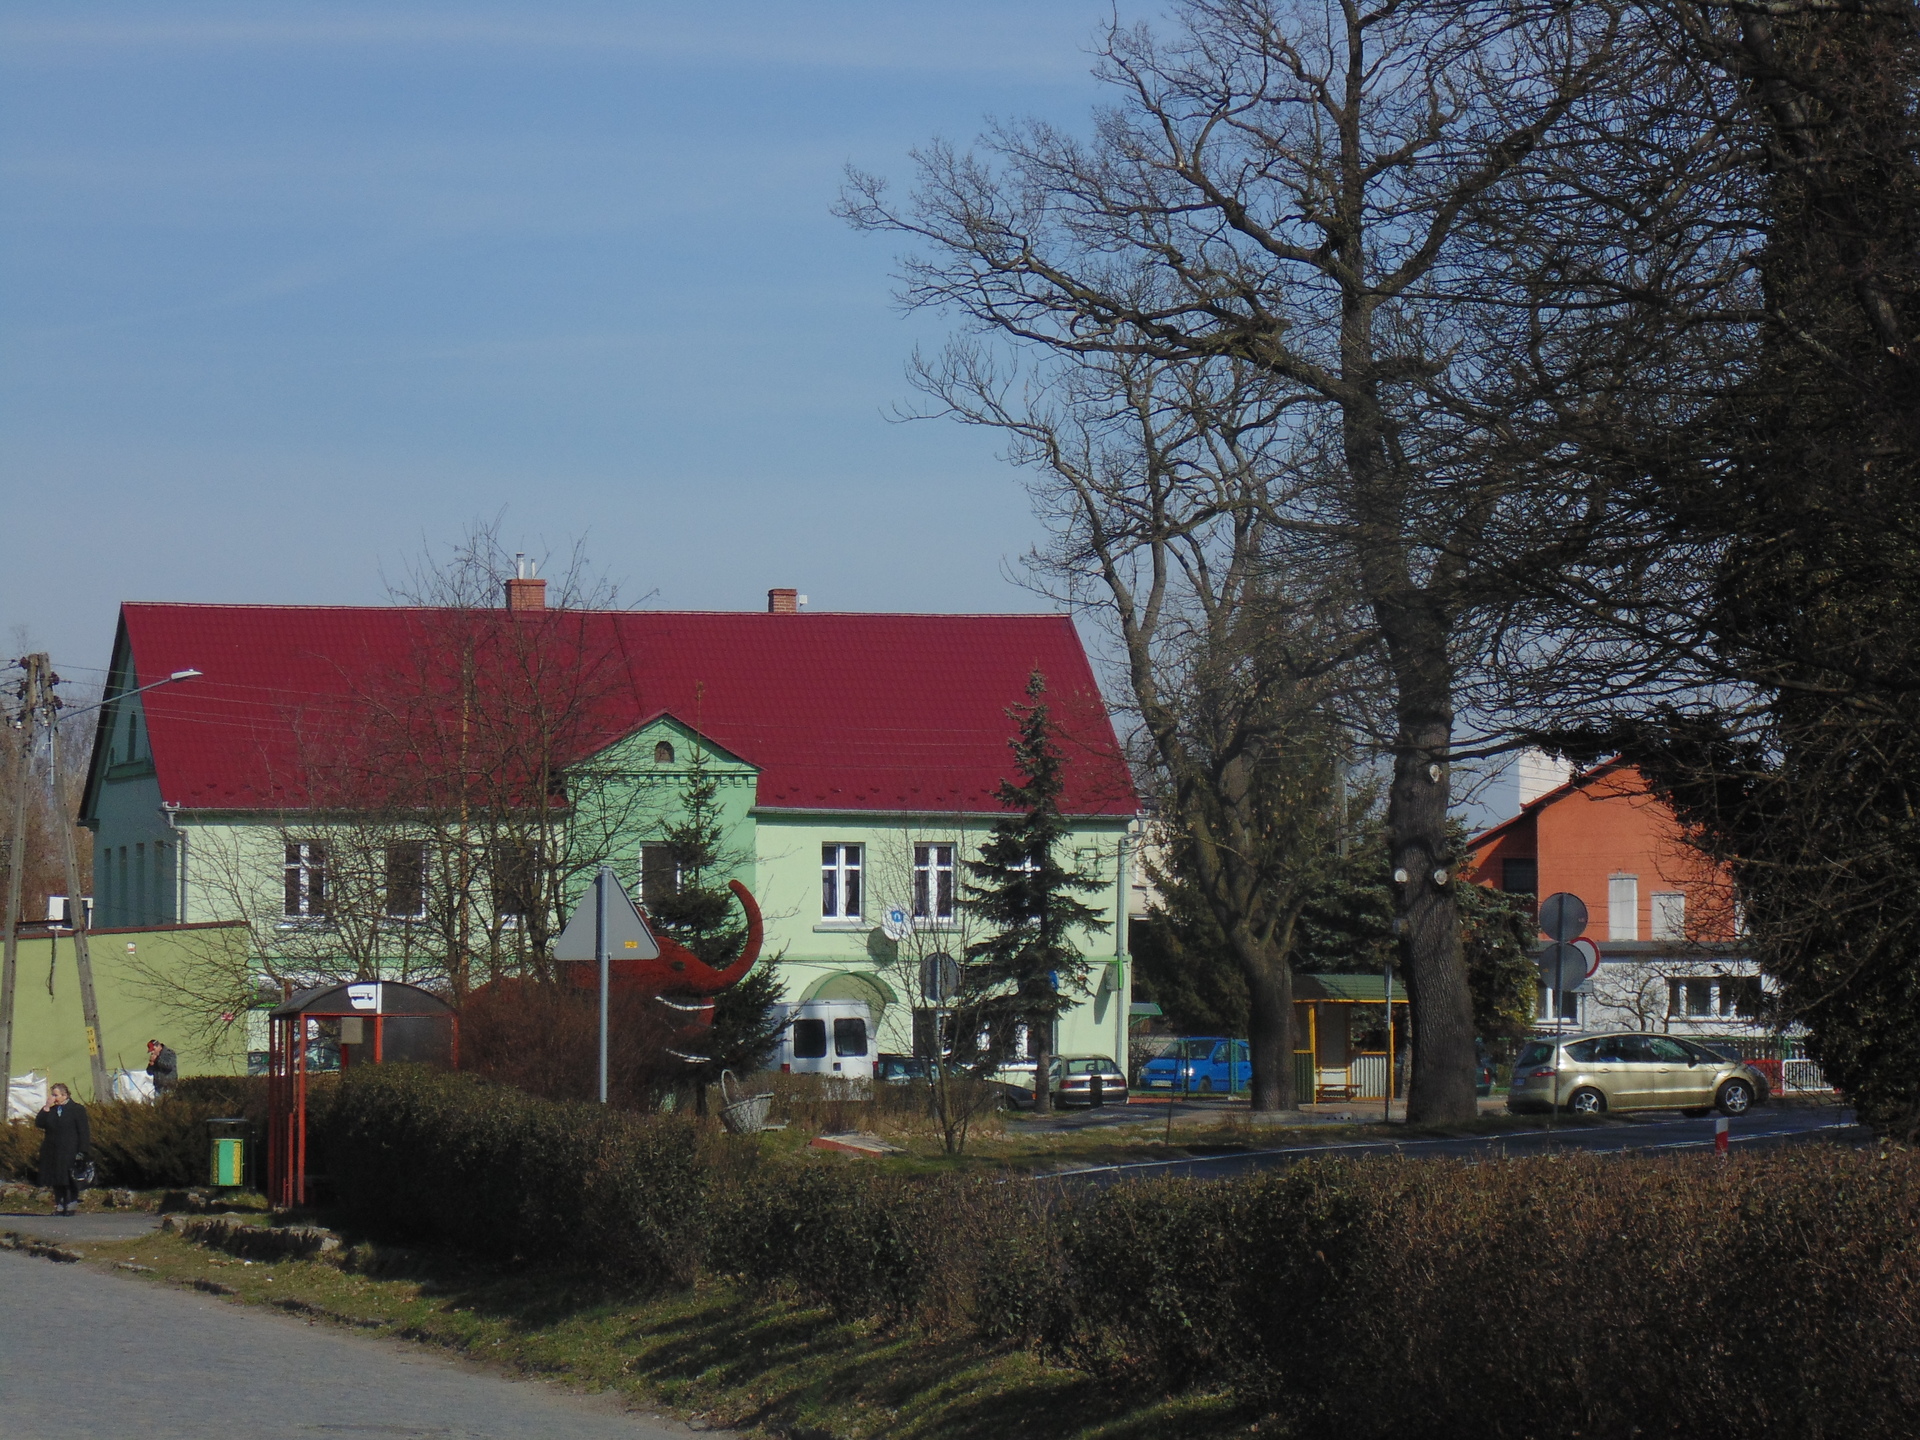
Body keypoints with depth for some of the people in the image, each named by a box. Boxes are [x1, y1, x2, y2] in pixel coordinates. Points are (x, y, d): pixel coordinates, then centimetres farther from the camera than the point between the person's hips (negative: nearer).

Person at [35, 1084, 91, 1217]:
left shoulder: (77, 1109, -3)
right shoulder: (50, 1110, 13)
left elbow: (83, 1131, -6)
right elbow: (39, 1123, 0)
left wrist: (82, 1151, -13)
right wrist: (47, 1108, -7)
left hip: (70, 1153, -5)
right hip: (52, 1153, 5)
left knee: (70, 1180, -5)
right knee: (56, 1181, 5)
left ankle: (72, 1205, 0)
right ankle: (59, 1205, 10)